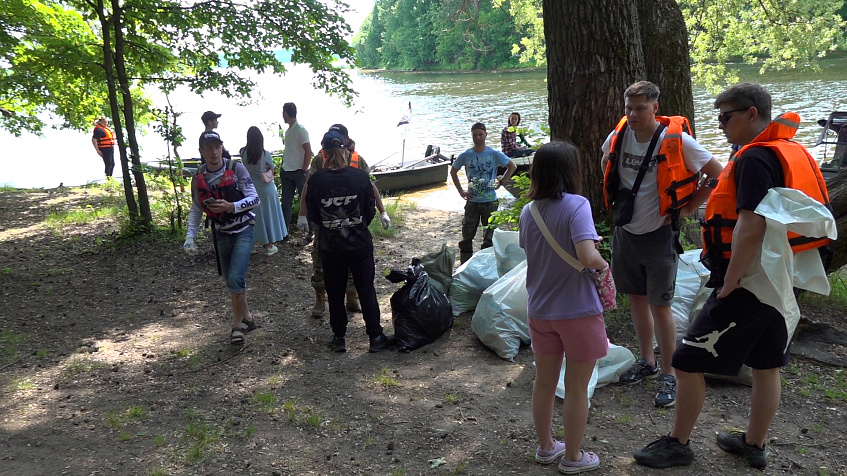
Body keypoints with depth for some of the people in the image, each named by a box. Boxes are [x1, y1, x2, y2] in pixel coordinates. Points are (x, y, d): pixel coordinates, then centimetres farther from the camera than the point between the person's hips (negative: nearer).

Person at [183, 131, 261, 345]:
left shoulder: (236, 169, -12)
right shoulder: (199, 178, 0)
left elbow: (254, 199, -12)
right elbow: (196, 209, 9)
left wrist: (231, 206, -26)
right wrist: (190, 237, -1)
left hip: (243, 230, -4)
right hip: (221, 233, 4)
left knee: (235, 278, -17)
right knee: (231, 281, 12)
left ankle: (237, 324, 0)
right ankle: (246, 317, 31)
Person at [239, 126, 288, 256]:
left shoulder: (243, 152, -9)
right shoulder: (266, 154, -15)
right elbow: (272, 171, -2)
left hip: (252, 189, 2)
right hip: (267, 188, -2)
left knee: (258, 216, 14)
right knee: (269, 214, 10)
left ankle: (264, 242, 24)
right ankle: (270, 245, 15)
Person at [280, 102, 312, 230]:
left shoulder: (300, 130, -11)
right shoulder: (288, 130, 12)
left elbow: (308, 151, -13)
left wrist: (304, 171, -14)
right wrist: (282, 169, 14)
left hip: (298, 172, -8)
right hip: (287, 172, 8)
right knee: (286, 202, 8)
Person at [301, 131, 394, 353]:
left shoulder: (316, 181, -12)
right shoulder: (360, 176, -10)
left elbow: (313, 214, -3)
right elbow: (370, 210, -2)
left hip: (330, 245, 0)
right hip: (360, 243, 0)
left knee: (335, 293, 14)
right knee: (366, 290, 11)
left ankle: (339, 338, 23)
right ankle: (376, 338, 17)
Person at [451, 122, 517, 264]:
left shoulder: (494, 154, -6)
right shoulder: (465, 155, -3)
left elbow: (512, 167, 5)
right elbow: (453, 171, 12)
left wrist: (500, 182, -1)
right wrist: (461, 191, 5)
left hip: (490, 201, -1)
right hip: (472, 201, 1)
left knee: (489, 236, 7)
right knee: (467, 235, 6)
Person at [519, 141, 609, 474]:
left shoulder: (528, 212, -1)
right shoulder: (576, 205, -19)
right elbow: (588, 257, -30)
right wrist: (602, 263, -8)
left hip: (540, 311, 5)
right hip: (577, 312, -5)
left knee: (544, 382, 19)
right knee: (577, 387, 11)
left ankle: (546, 447, 36)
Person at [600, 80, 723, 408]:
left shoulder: (677, 140, -16)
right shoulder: (618, 136, -2)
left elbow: (718, 175, -9)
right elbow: (607, 162, 22)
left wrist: (687, 209, -9)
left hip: (659, 234, -5)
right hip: (625, 232, 5)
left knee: (659, 305, -2)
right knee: (637, 298, 15)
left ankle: (669, 375, 12)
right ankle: (647, 362, 32)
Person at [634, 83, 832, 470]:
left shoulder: (755, 158, -20)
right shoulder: (794, 152, 10)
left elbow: (752, 226, -28)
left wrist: (729, 282, -21)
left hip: (747, 284, -10)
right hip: (781, 279, 10)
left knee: (688, 362, 1)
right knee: (766, 366, 19)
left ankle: (678, 444, 14)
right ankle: (754, 445, 35)